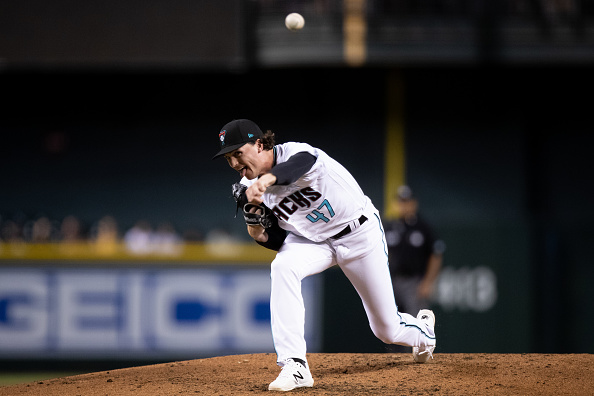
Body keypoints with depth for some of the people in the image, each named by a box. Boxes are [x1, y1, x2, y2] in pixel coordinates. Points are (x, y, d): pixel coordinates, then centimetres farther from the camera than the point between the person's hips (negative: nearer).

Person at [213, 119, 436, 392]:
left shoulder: (294, 153, -29)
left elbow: (302, 163, -57)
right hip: (313, 240, 4)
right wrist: (261, 235, -23)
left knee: (387, 330, 7)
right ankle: (295, 366, -32)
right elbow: (282, 239, 0)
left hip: (361, 234, -4)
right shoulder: (250, 189, -11)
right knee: (282, 267, -32)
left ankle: (422, 328, 48)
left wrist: (267, 178, -78)